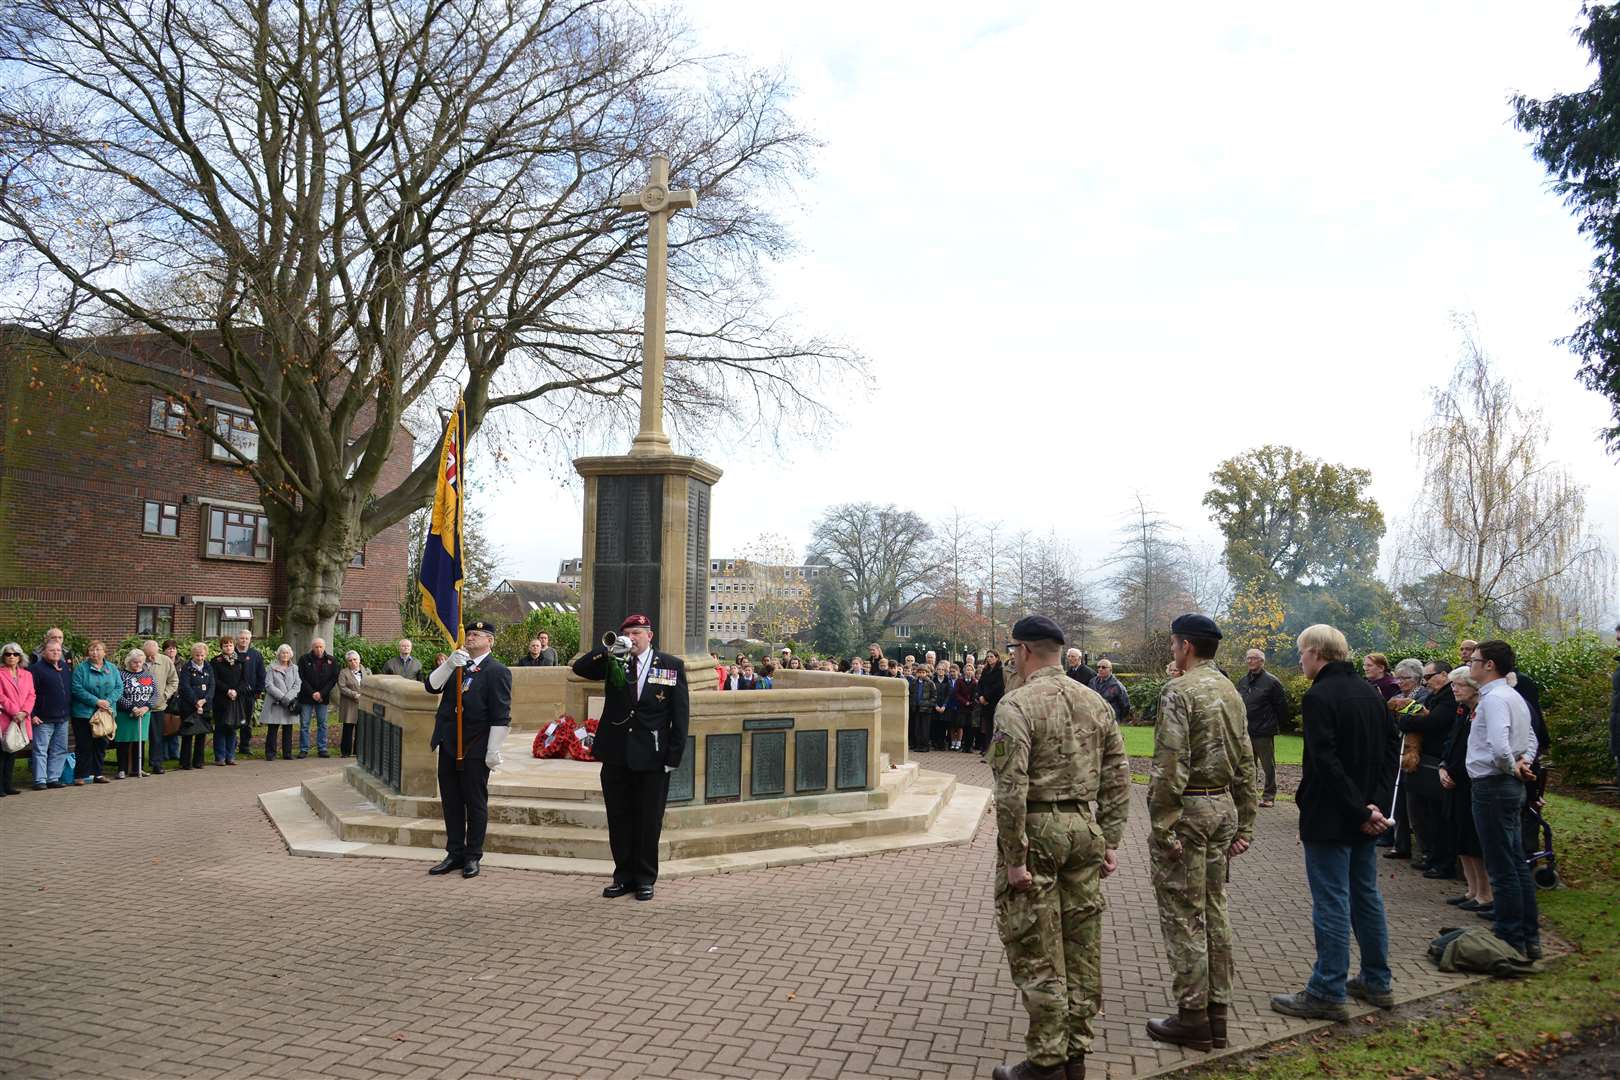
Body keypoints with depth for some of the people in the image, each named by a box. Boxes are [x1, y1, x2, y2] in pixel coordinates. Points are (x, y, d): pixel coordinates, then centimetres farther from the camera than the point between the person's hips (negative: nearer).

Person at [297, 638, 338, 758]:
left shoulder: (331, 661, 3)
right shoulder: (304, 660, -2)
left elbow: (333, 679, 1)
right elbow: (301, 679, -5)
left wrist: (321, 693, -10)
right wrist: (312, 693, -13)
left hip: (323, 698, 1)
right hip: (306, 697, -1)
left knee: (322, 724, 5)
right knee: (304, 724, 1)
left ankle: (322, 749, 10)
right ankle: (304, 749, 6)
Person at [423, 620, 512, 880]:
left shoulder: (497, 671, -7)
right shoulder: (456, 665, 14)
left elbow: (501, 716, -12)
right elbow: (432, 686, 2)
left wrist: (493, 751, -15)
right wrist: (449, 665, -14)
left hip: (475, 751, -6)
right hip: (449, 746, 6)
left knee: (475, 804, 4)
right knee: (451, 802, 12)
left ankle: (473, 857, 14)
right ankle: (454, 854, 23)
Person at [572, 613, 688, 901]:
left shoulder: (672, 666, -1)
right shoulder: (613, 663, 7)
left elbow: (680, 714, -2)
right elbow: (580, 668, -4)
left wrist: (674, 756, -7)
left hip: (652, 758, -3)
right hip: (616, 755, 3)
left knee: (649, 821, 6)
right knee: (618, 818, 10)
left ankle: (645, 878, 20)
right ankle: (624, 876, 23)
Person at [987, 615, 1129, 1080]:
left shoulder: (1017, 704, -14)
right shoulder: (1095, 702, 8)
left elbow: (1011, 789, -19)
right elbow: (1118, 779, 9)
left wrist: (1013, 860, -15)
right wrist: (1109, 842, 13)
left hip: (1036, 831, -7)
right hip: (1084, 829, 7)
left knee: (1036, 952, 3)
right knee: (1082, 946, 14)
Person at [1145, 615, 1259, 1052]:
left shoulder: (1179, 691, -15)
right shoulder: (1232, 692, 11)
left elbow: (1171, 766, -21)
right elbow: (1246, 765, 13)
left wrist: (1162, 826, -17)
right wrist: (1244, 825, 16)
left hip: (1187, 809, -8)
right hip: (1224, 806, 8)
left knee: (1183, 917, 1)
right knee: (1214, 912, 15)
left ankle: (1193, 1018, 8)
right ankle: (1218, 1013, 22)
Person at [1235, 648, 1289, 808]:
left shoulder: (1271, 681, -7)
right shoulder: (1242, 682, 10)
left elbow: (1282, 705, -5)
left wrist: (1276, 725, 0)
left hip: (1264, 733, -6)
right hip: (1245, 732, 6)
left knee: (1268, 765, 3)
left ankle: (1269, 796, 11)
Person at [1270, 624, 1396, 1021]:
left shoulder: (1318, 697, -18)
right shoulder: (1370, 692, 9)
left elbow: (1326, 763, -24)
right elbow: (1389, 747, 10)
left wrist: (1360, 811, -17)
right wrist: (1374, 803, 3)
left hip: (1329, 819, -8)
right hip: (1362, 817, 8)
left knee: (1331, 903, -2)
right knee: (1367, 896, 17)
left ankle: (1327, 993, 4)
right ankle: (1377, 982, 28)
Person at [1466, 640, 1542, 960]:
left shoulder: (1494, 698, -18)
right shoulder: (1514, 696, 14)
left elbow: (1499, 747, -30)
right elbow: (1531, 738, 25)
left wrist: (1513, 768, -12)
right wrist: (1524, 762, 8)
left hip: (1492, 787, -10)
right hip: (1510, 787, 10)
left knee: (1502, 868, -2)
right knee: (1517, 863, 16)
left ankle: (1510, 942, 5)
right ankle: (1529, 938, 24)